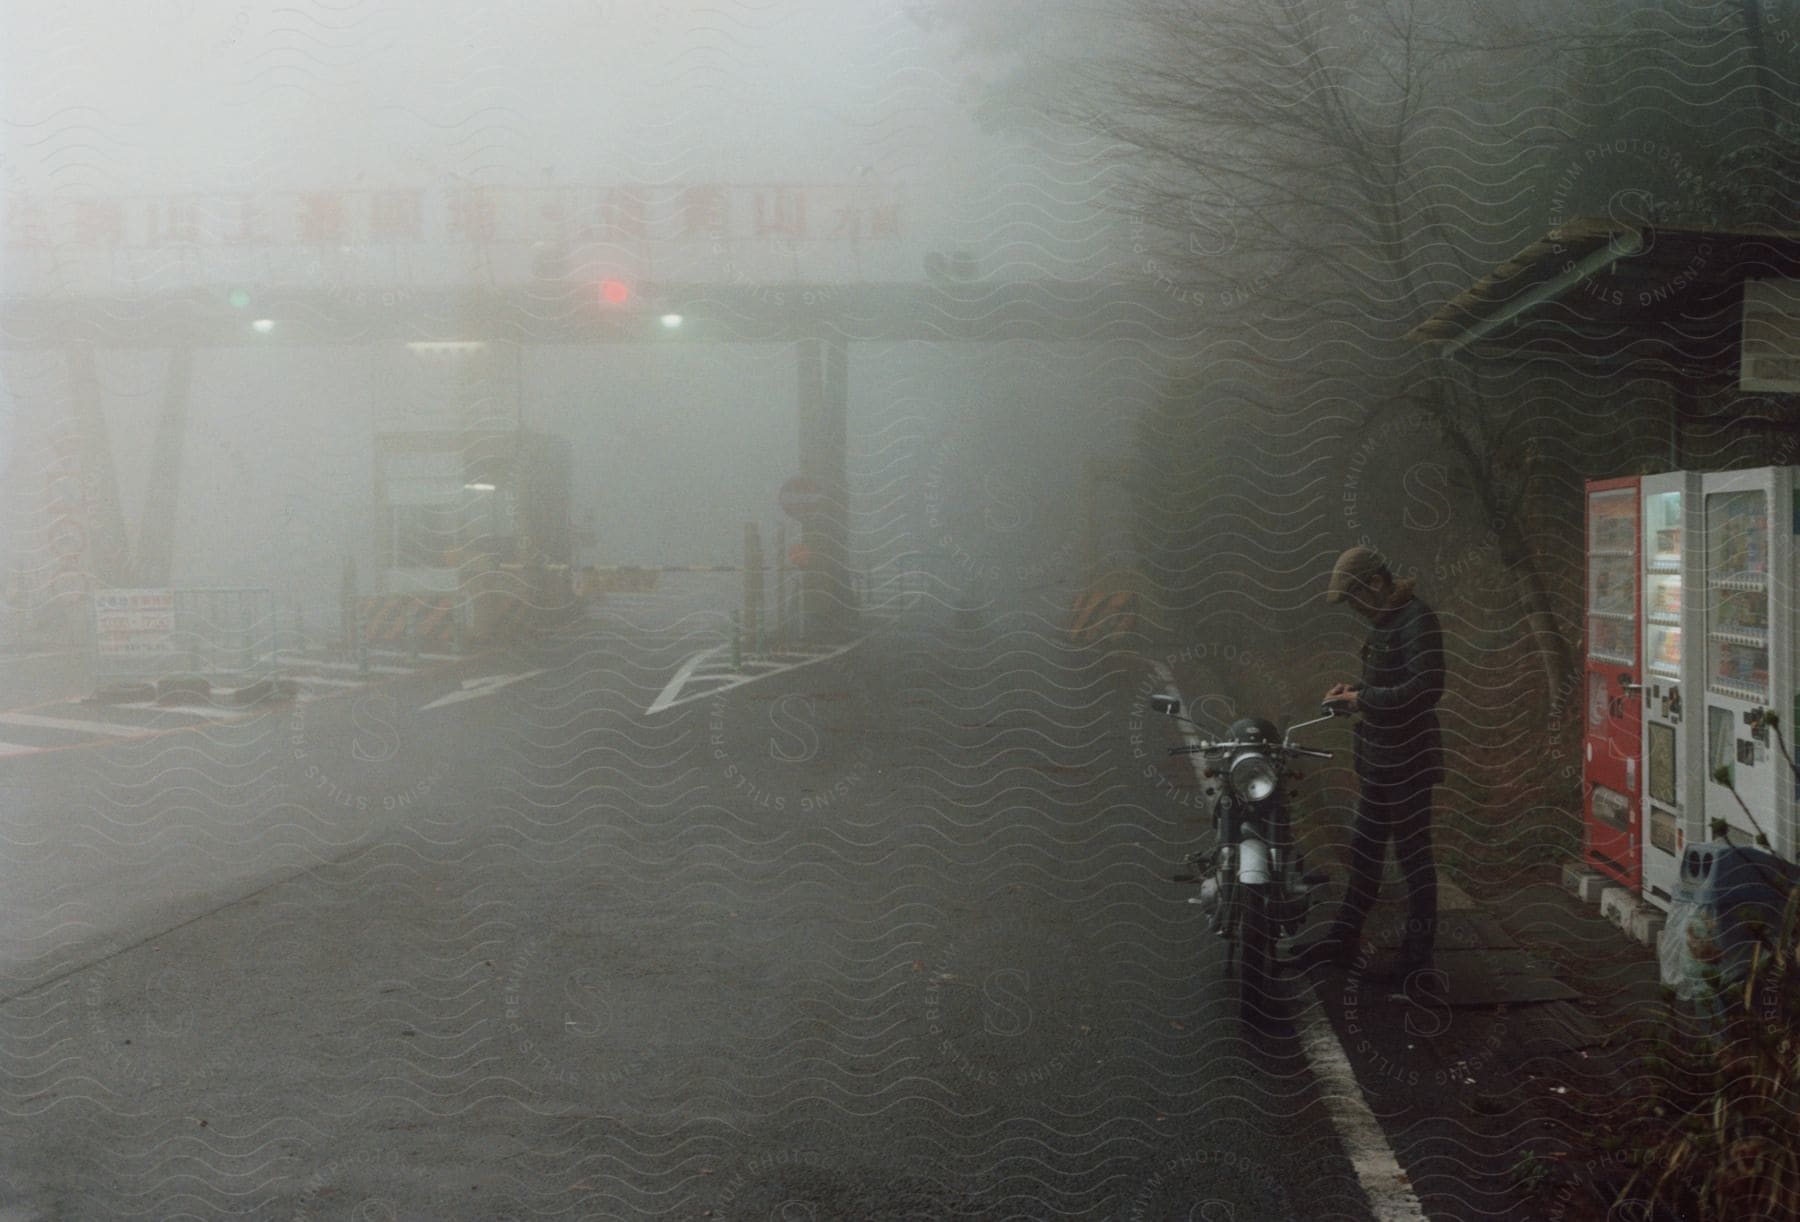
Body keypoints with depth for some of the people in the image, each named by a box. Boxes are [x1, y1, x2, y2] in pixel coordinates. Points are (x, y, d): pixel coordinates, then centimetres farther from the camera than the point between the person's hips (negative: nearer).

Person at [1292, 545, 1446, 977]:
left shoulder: (1417, 620, -17)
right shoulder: (1384, 621, 13)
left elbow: (1426, 687, -27)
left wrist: (1366, 699, -21)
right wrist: (1355, 689, 6)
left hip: (1409, 759, -10)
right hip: (1380, 758, 10)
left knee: (1413, 853, 0)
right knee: (1364, 847, 17)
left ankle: (1419, 950, 11)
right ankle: (1345, 936, 28)